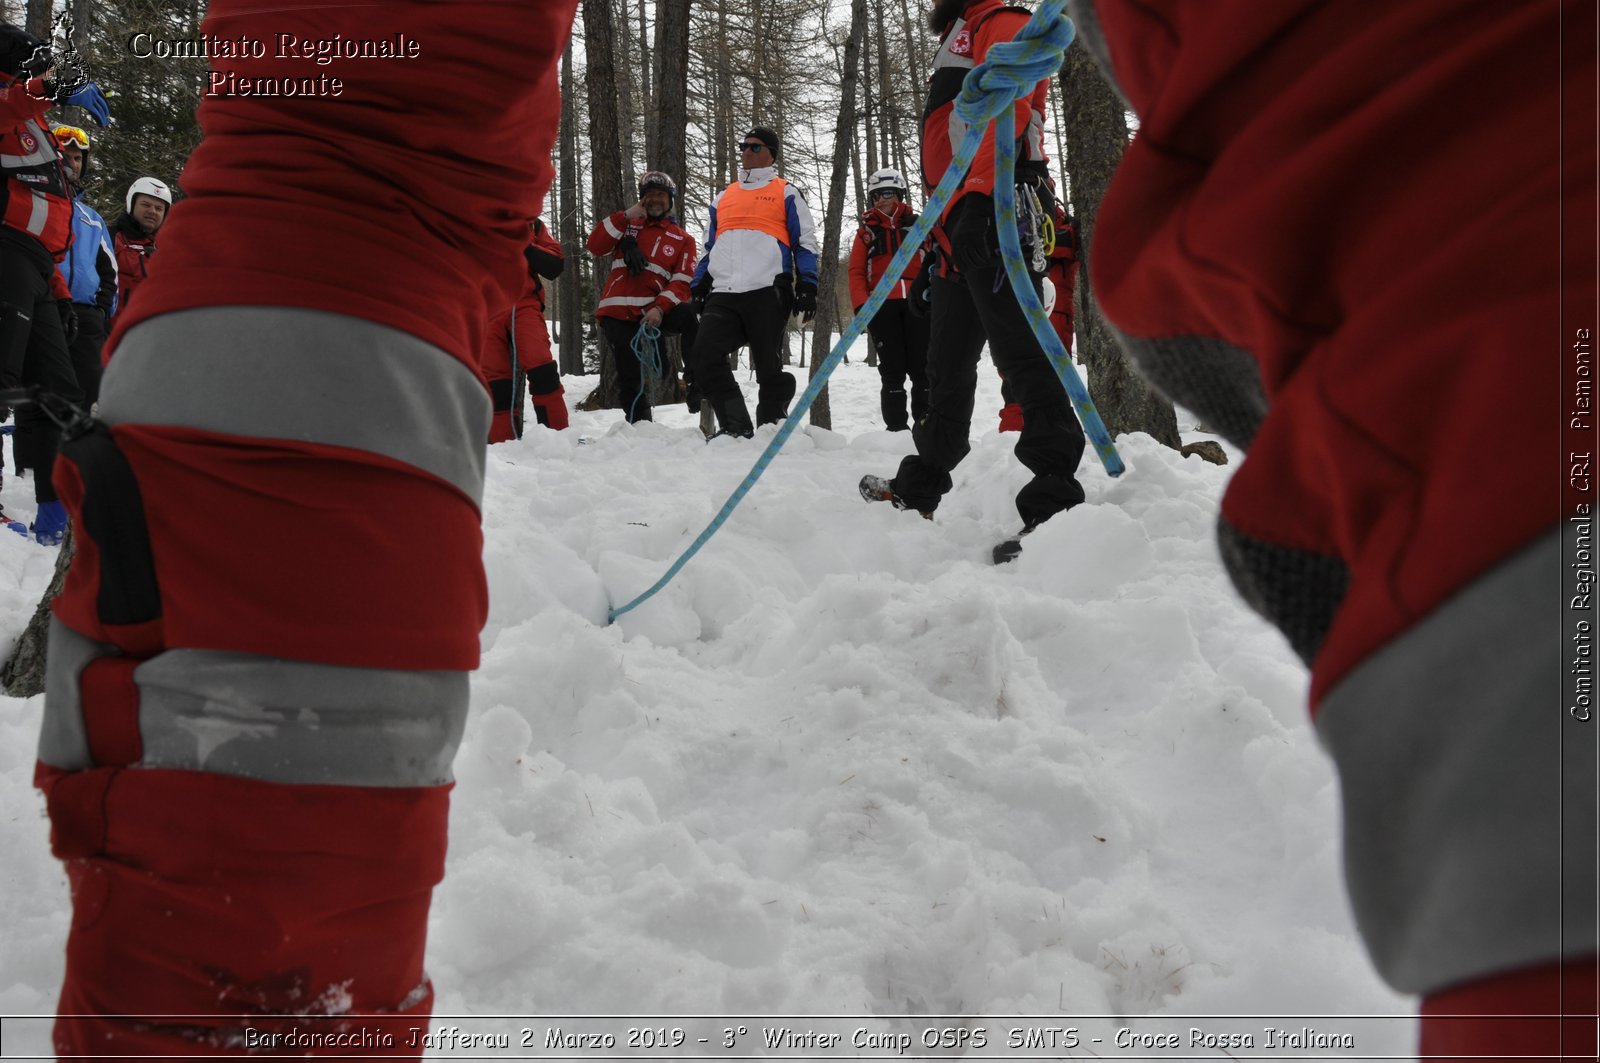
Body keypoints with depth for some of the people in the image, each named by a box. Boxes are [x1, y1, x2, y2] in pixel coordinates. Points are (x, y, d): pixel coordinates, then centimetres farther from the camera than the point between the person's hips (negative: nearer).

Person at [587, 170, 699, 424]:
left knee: (687, 315, -31)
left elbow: (682, 283, -2)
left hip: (651, 312, -1)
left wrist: (660, 308, -19)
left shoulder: (682, 239, 11)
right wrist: (625, 216, -7)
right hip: (616, 315, 1)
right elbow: (596, 247, 0)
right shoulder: (628, 225, 14)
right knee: (630, 380, -4)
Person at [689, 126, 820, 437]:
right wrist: (697, 289, 19)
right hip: (723, 295, 4)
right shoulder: (723, 197, 27)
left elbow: (805, 243, 8)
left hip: (768, 292, -4)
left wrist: (807, 286, -5)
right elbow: (709, 248, 29)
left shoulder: (786, 193, 13)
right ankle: (735, 427, -9)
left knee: (768, 367, -3)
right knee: (705, 358, -14)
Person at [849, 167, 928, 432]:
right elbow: (856, 272, 8)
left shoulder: (917, 225, 14)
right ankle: (896, 426, 1)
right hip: (882, 306, 0)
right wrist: (861, 306, -7)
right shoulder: (867, 231, 15)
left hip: (917, 303, 0)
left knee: (922, 368, -2)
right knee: (892, 370, -1)